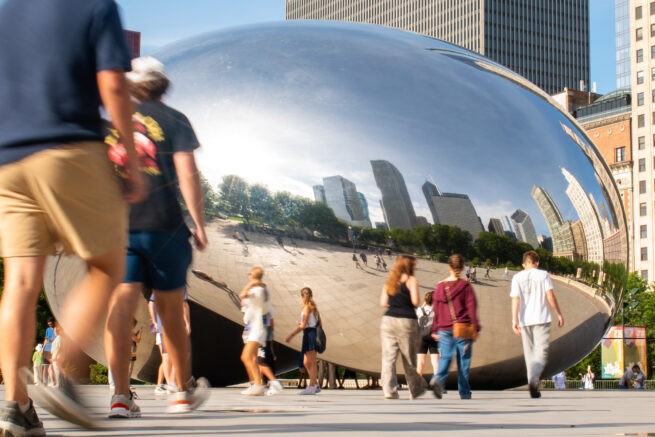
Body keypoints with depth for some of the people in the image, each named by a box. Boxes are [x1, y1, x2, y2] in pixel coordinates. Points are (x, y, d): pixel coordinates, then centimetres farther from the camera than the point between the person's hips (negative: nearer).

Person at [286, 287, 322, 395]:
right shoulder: (314, 307, 16)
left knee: (312, 363, -10)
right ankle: (315, 385, 15)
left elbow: (303, 325, -14)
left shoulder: (307, 307, -9)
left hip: (309, 333, -9)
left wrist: (291, 335, -11)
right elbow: (319, 323, 18)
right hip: (314, 333, 9)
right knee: (306, 362, 13)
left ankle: (311, 387, -11)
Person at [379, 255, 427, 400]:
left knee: (388, 356, 0)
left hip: (388, 320, 4)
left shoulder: (389, 281, 14)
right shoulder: (411, 280, -2)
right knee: (409, 358, 8)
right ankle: (415, 389, 21)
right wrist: (411, 305, 10)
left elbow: (383, 303, 8)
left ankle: (389, 390, -11)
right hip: (407, 321, -4)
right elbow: (415, 301, -11)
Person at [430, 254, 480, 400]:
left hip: (444, 330, 2)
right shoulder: (466, 286, -6)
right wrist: (476, 328, -1)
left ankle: (438, 378, -23)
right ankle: (464, 392, 13)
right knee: (463, 360, 8)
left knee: (445, 357, 6)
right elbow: (472, 308, -7)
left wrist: (435, 330, 14)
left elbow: (436, 310, 8)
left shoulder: (440, 287, 4)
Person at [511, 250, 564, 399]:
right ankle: (534, 380, -29)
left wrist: (514, 320, -7)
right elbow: (550, 297, -4)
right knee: (541, 352, -3)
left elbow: (515, 299, -3)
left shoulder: (517, 277, 7)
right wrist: (559, 314, 4)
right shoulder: (543, 275, 1)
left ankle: (534, 390, 13)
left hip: (524, 320, 3)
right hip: (541, 319, -3)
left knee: (529, 353, 12)